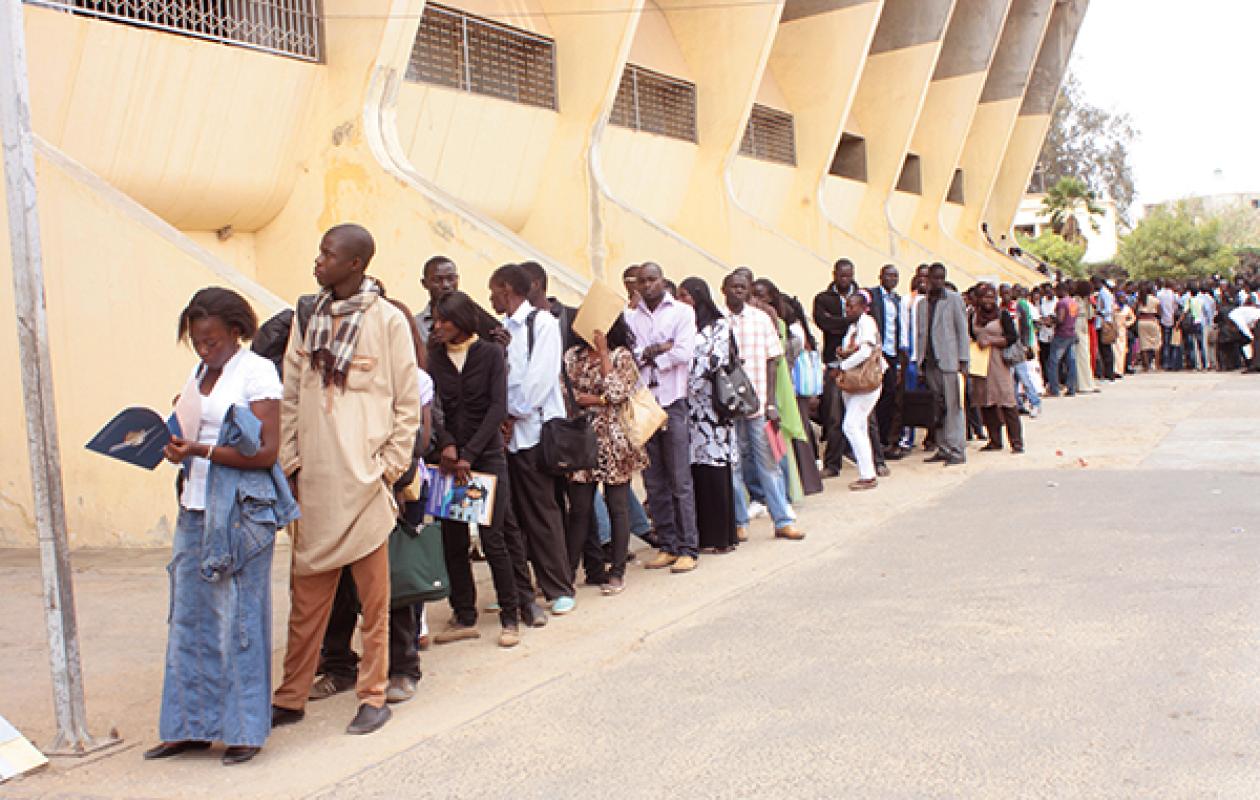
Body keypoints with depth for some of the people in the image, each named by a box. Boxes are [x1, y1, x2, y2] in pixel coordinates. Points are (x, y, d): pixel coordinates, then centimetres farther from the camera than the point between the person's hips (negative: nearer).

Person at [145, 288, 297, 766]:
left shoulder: (256, 372, -7)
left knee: (238, 618, -1)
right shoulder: (199, 374, 15)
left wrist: (201, 450, -19)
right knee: (190, 616, 9)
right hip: (195, 507, 7)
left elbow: (266, 452, -13)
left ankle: (245, 730, 10)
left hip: (240, 509, -7)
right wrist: (174, 446, 0)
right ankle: (192, 726, 20)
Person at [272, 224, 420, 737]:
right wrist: (290, 461, 6)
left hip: (363, 482, -4)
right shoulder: (307, 319, 10)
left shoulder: (387, 320, -3)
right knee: (306, 593, 10)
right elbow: (291, 398, 13)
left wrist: (388, 468, -5)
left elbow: (408, 404, -1)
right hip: (313, 483, 4)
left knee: (373, 596, 5)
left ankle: (373, 696, 17)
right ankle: (292, 697, 21)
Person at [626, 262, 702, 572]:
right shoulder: (630, 317, 11)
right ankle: (667, 546, 16)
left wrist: (646, 356, -3)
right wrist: (653, 351, -12)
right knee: (654, 483, 7)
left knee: (680, 482, -3)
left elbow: (683, 353, -10)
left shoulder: (682, 311, 3)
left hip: (672, 402, -3)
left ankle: (688, 548, 2)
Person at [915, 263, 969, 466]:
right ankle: (943, 449, 11)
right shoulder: (923, 303, 14)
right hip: (929, 363, 5)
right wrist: (919, 362, 9)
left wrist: (963, 360, -8)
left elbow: (962, 329, -1)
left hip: (948, 361, -4)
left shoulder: (954, 298, 2)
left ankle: (957, 451, -3)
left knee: (952, 407, -6)